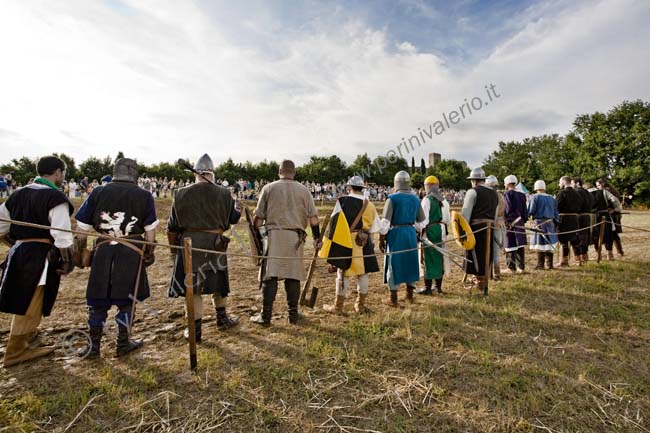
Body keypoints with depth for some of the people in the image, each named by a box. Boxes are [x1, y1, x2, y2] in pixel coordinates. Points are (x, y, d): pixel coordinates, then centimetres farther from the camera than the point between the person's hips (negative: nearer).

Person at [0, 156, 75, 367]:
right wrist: (68, 262, -10)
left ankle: (28, 340, 39)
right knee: (30, 305, 5)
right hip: (41, 257, -8)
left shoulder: (19, 193, 9)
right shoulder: (55, 196, -15)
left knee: (23, 301, 22)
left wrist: (18, 244, 23)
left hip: (19, 253, 8)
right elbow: (62, 235, -19)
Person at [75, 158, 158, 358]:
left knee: (98, 300, 14)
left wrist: (80, 252, 15)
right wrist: (149, 252, 12)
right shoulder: (144, 196, 0)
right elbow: (150, 229, 1)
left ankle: (94, 346, 25)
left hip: (103, 251, 2)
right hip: (132, 253, -1)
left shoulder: (98, 192, 3)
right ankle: (123, 344, 22)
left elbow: (82, 226, 5)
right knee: (126, 300, 11)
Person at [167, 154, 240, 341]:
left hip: (189, 244, 0)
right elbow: (234, 218, 5)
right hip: (215, 244, 1)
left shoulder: (181, 194, -3)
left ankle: (195, 329, 16)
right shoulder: (223, 193, -5)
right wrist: (237, 205, 27)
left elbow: (172, 226, 2)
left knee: (193, 286, 8)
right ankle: (222, 318, 34)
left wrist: (174, 248, 15)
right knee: (218, 281, 18)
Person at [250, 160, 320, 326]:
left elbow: (259, 217, 3)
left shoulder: (269, 188, 4)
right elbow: (313, 217, 3)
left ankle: (265, 316, 7)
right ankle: (293, 314, 19)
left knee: (270, 276, 3)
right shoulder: (303, 190, 7)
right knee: (293, 275, 10)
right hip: (295, 237, 1)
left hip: (273, 235, -1)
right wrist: (317, 238, 11)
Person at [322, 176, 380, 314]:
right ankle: (360, 305, 24)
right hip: (364, 242, 3)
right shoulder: (369, 204, 3)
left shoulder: (342, 201, -9)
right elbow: (375, 227, 3)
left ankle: (338, 306, 15)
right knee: (363, 273, 13)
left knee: (343, 273, 5)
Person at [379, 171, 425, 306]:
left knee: (394, 264, 4)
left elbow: (385, 221, -13)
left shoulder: (392, 198, -11)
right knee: (410, 263, 16)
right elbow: (421, 219, 13)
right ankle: (410, 296, 29)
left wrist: (381, 239, -6)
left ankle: (393, 299, 12)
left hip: (395, 234, -5)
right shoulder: (415, 198, 5)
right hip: (411, 233, 5)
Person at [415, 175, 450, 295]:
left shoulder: (427, 200, -12)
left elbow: (423, 219, -16)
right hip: (441, 231, 7)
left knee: (429, 258, -1)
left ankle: (428, 287, 4)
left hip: (430, 231, -7)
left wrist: (418, 228, -3)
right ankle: (438, 286, 23)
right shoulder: (444, 200, 11)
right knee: (439, 257, 13)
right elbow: (448, 219, 14)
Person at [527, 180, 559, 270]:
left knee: (540, 244, -2)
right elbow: (556, 213, 12)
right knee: (549, 243, 12)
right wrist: (555, 222, 20)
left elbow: (530, 211, -13)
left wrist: (528, 215, 7)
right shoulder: (552, 198, 11)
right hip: (550, 223, 5)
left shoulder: (534, 197, -5)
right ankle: (550, 264, 17)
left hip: (539, 222, -5)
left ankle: (540, 265, 0)